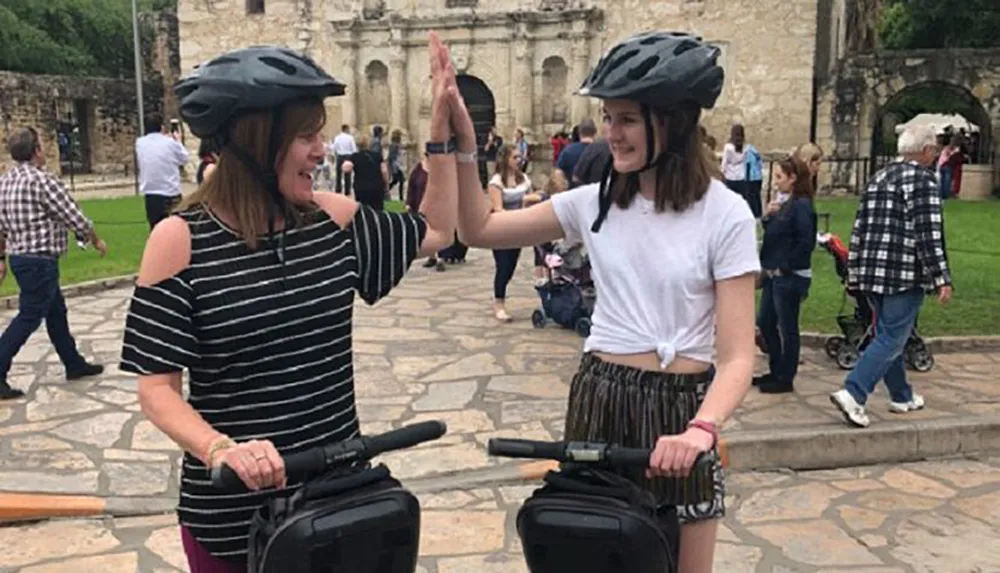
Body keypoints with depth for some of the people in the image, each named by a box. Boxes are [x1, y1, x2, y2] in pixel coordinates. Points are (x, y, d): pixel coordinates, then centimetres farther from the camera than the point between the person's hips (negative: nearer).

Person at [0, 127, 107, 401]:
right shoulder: (42, 181, -17)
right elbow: (75, 219, -14)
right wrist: (96, 240, 2)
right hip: (40, 261, -9)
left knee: (56, 312, 17)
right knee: (29, 318, -3)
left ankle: (74, 364, 28)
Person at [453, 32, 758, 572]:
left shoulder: (725, 214, -11)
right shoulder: (594, 202, 0)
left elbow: (736, 356, -14)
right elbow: (479, 229, 5)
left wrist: (701, 429, -32)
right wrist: (463, 141, -7)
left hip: (681, 408, -2)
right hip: (597, 400, 3)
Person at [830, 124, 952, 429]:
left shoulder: (878, 178, 14)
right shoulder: (923, 180, -10)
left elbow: (859, 229, 15)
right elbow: (929, 235, -16)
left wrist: (854, 272, 19)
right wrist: (942, 278, -14)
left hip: (872, 273, 8)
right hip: (905, 276, -8)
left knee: (887, 335, 18)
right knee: (891, 339, -5)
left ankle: (902, 397, 30)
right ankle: (852, 394, -15)